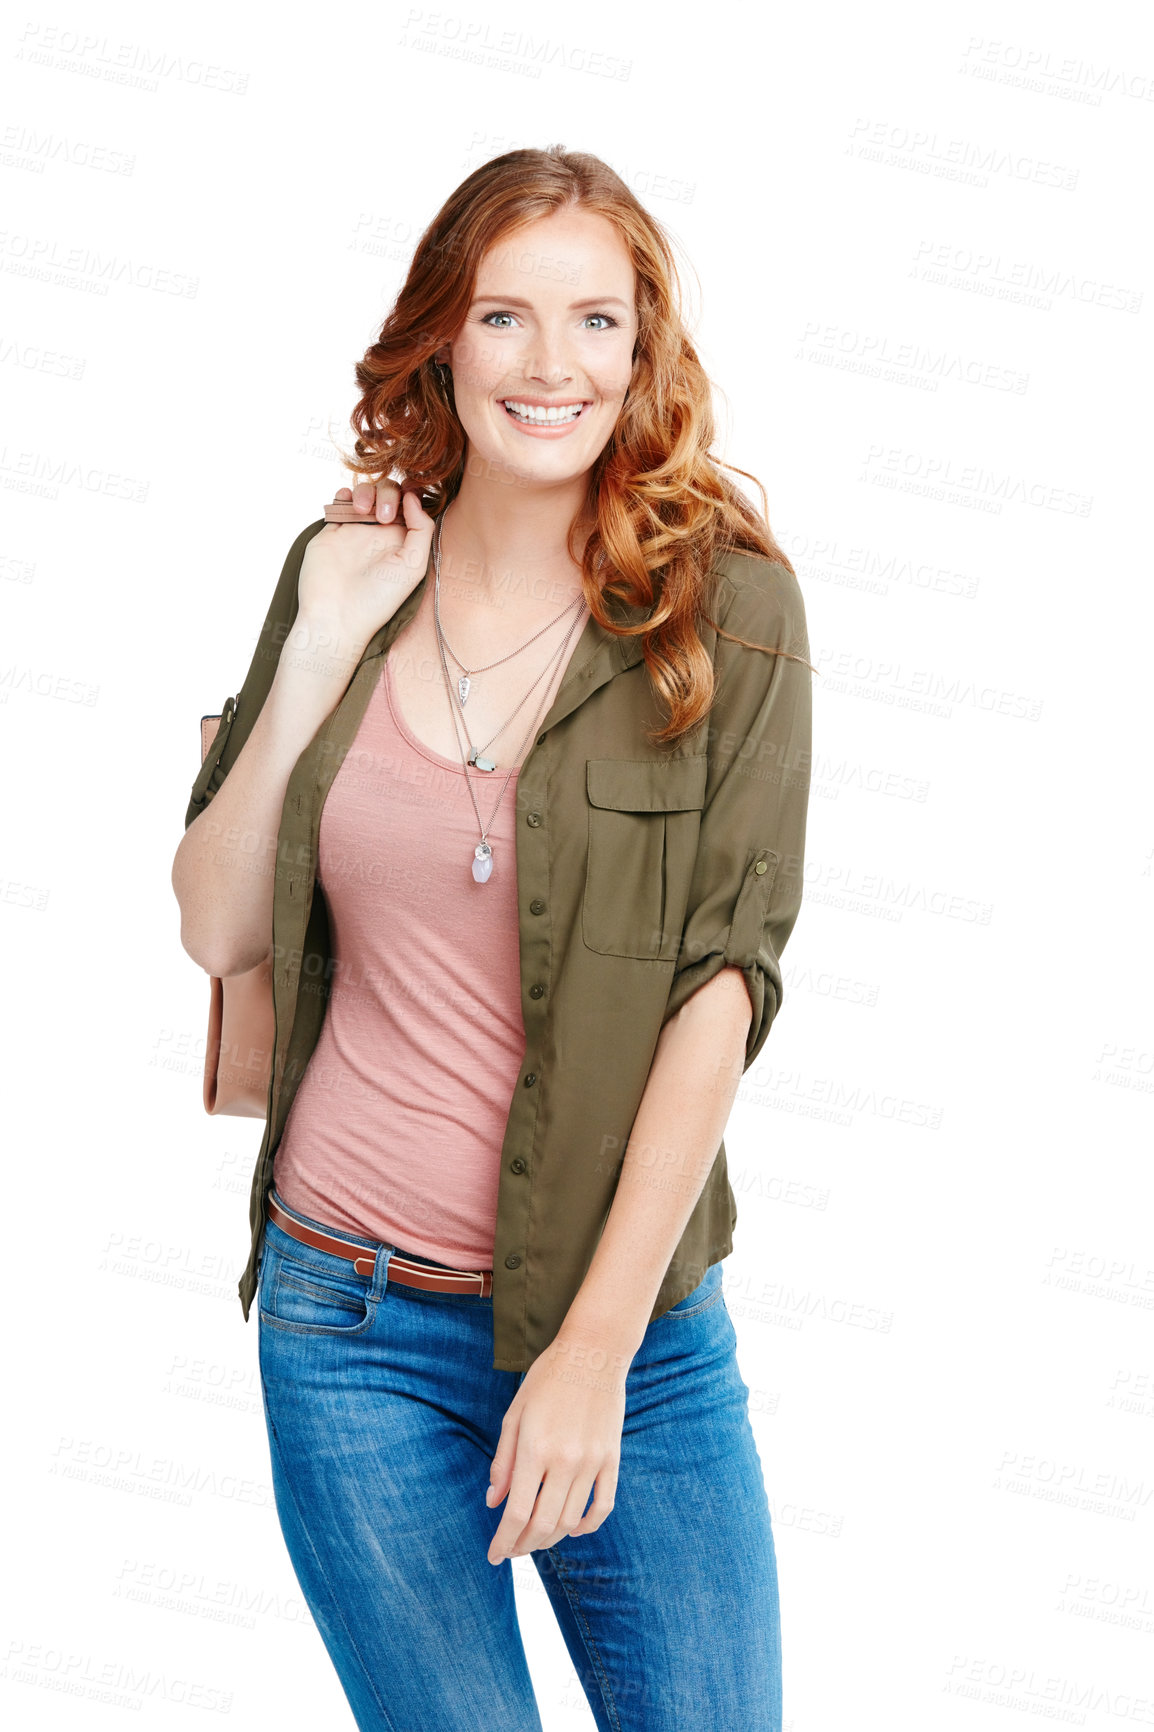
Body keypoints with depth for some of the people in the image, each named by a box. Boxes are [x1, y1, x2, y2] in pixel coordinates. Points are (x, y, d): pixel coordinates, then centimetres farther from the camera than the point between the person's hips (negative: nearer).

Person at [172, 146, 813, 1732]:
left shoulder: (726, 607, -5)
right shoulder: (345, 576, 4)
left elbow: (724, 980, -10)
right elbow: (216, 930, 3)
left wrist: (598, 1344, -14)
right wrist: (321, 654, -8)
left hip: (624, 1313, -2)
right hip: (349, 1317, 2)